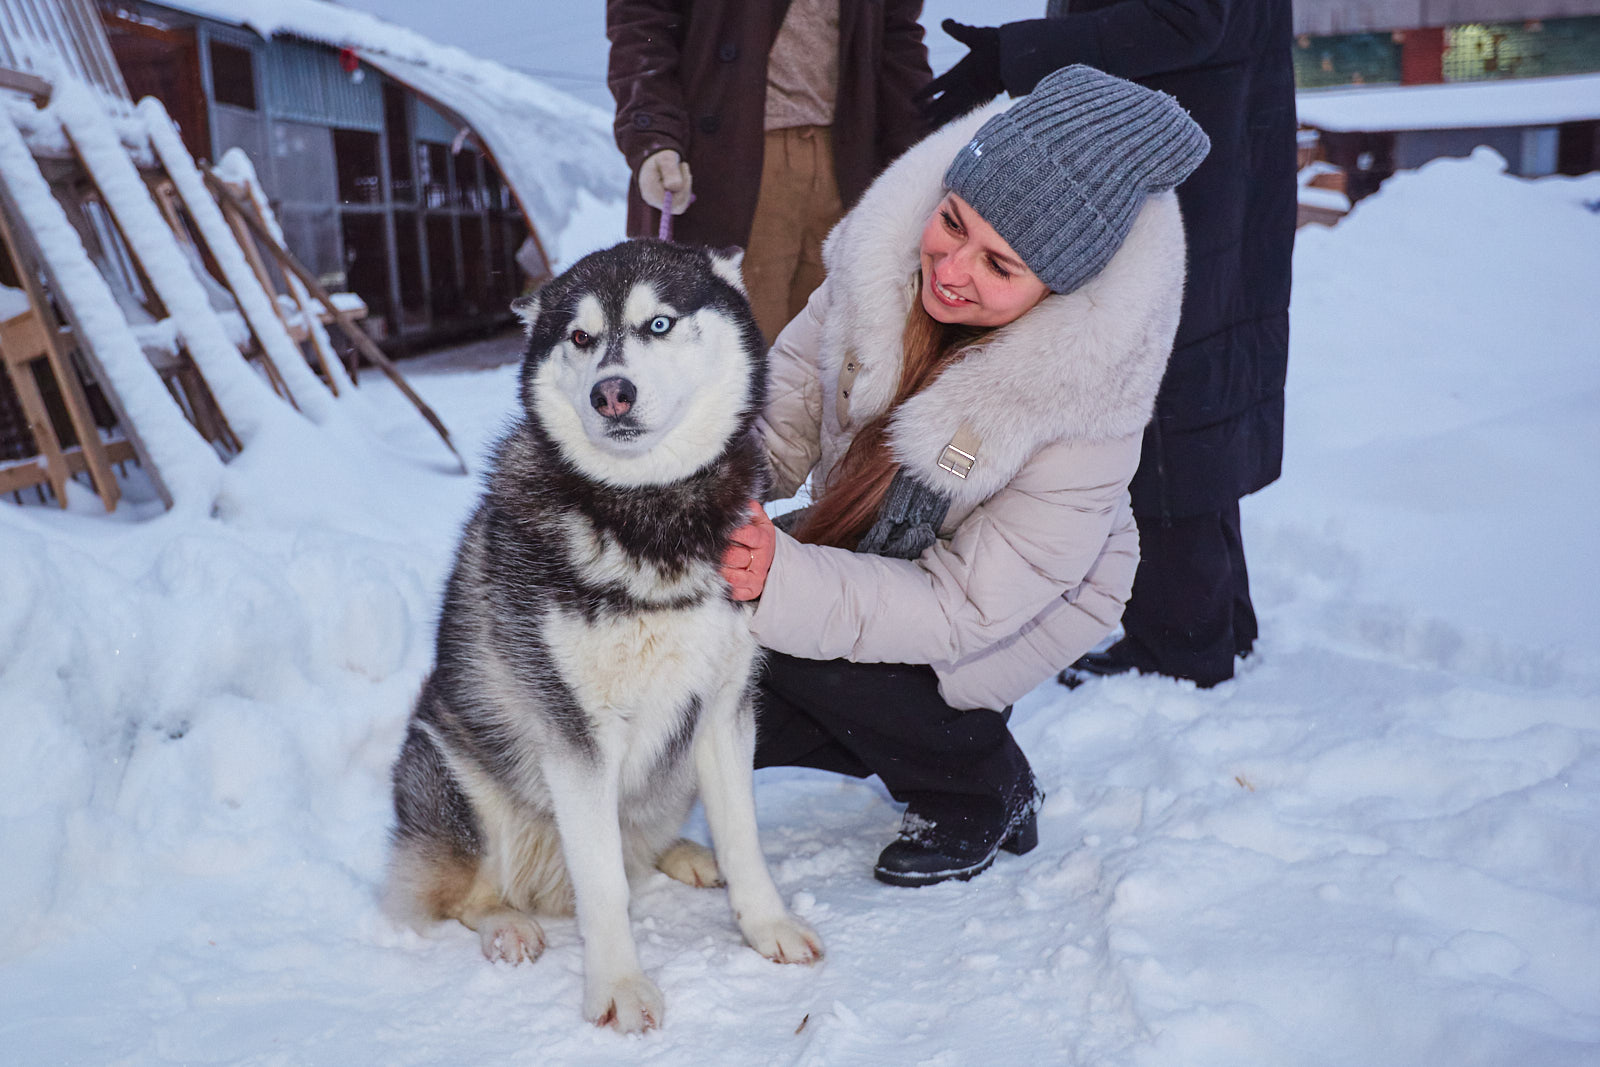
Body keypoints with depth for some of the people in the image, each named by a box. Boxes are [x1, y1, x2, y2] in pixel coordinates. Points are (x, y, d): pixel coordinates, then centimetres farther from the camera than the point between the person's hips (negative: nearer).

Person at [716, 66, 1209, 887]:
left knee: (795, 659, -27)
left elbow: (964, 608, -31)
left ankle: (984, 794, 2)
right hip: (863, 544, 5)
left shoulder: (1087, 414, -35)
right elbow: (794, 391, -8)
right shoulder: (887, 248, -25)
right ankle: (925, 737, 13)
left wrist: (786, 582, -42)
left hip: (1023, 603, -5)